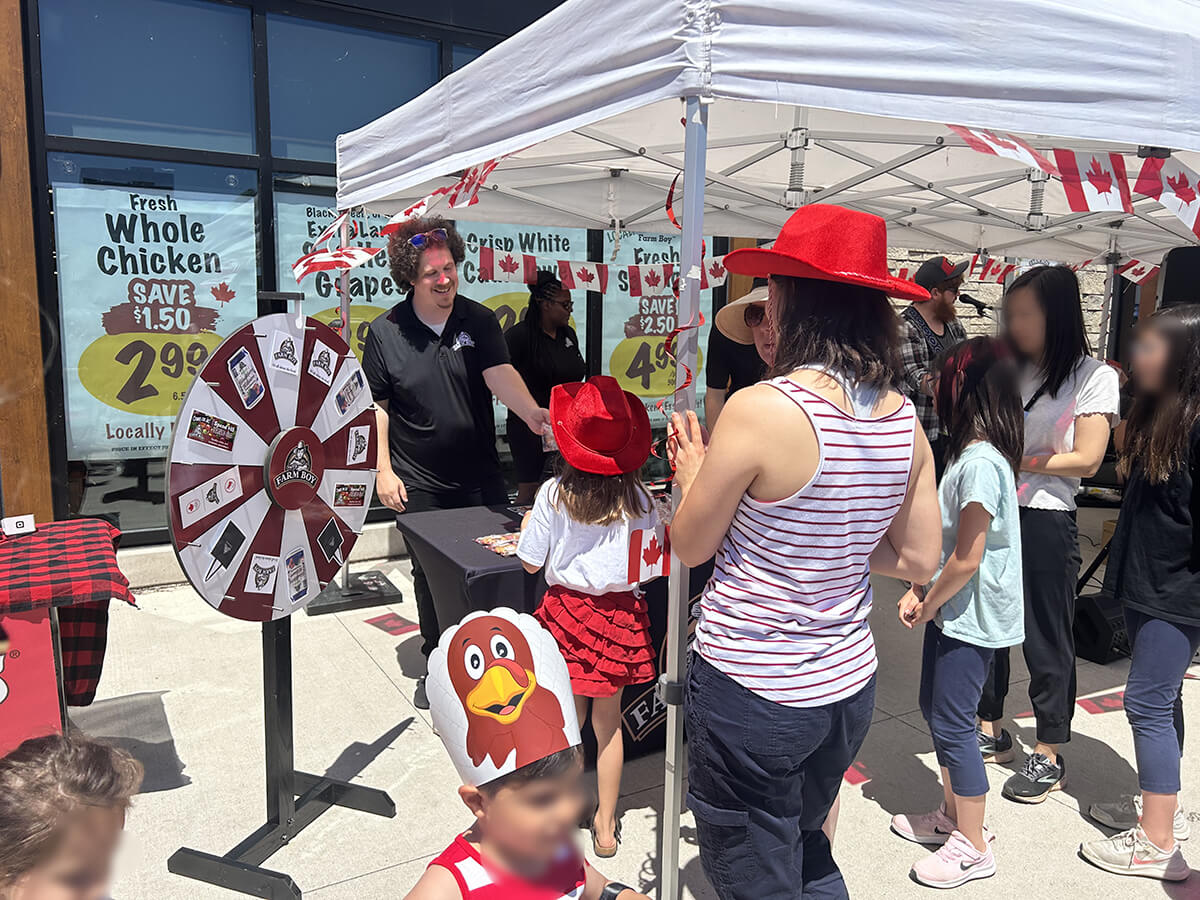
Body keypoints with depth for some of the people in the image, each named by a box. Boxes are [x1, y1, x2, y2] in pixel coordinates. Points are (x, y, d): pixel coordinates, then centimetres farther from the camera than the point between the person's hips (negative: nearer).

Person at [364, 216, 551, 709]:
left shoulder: (479, 320, -3)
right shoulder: (385, 332, -4)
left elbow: (499, 373, -18)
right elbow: (375, 406, 1)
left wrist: (532, 413, -38)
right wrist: (383, 469, -5)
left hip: (480, 477, 1)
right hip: (420, 483, 0)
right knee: (430, 575, 12)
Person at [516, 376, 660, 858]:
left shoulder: (554, 494, -11)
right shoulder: (637, 497, -8)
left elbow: (531, 563, -5)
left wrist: (528, 526, 14)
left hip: (568, 609, -1)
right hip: (621, 614, 1)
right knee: (608, 720, 16)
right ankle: (605, 826, 28)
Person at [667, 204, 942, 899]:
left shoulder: (760, 409, -22)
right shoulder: (905, 420, -3)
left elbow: (691, 547, -11)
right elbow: (919, 561, 5)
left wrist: (692, 475, 7)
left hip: (752, 690, -6)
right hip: (850, 683, 7)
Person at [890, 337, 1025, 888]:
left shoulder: (980, 462, -24)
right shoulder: (968, 453, 8)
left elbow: (966, 560, -24)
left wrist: (927, 607, -10)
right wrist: (920, 593, 6)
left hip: (970, 617, -10)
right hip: (950, 612, 10)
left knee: (952, 723, 1)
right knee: (935, 710, 19)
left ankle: (973, 847, 17)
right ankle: (953, 814, 36)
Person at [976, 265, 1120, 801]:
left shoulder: (1093, 376, -4)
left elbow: (1086, 460, -8)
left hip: (1043, 520, -5)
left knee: (1045, 637, 5)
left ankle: (1049, 755, 20)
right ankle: (990, 731, 29)